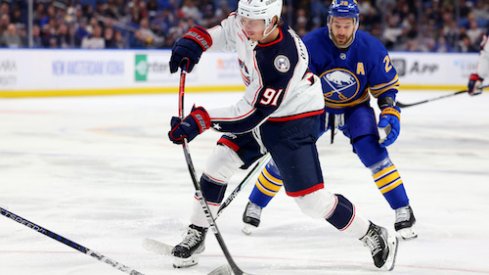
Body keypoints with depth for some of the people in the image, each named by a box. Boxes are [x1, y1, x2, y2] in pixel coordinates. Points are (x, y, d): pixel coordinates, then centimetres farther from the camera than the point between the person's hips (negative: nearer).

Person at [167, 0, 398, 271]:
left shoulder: (282, 58, -36)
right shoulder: (242, 25, -14)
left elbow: (252, 113, -34)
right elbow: (218, 32, 9)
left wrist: (200, 120, -37)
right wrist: (191, 42, -13)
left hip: (295, 120, -8)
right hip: (260, 110, 8)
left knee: (311, 197, -11)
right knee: (218, 164, 1)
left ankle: (373, 236, 6)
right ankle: (196, 236, 16)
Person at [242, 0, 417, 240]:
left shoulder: (371, 49, -20)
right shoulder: (311, 44, -25)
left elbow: (387, 86, -7)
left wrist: (390, 115, -20)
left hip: (355, 109, 0)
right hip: (316, 107, 0)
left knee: (372, 151, -23)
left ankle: (403, 211, -11)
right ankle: (255, 206, 14)